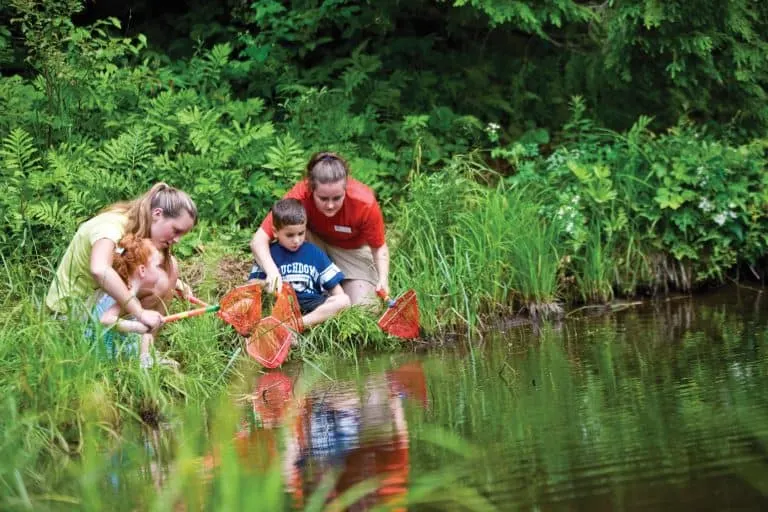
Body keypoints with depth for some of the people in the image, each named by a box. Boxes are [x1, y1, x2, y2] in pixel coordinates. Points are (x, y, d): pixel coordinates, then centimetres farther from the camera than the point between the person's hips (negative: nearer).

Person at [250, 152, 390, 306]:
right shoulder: (301, 194, -36)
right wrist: (272, 270, -55)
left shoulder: (366, 204, -35)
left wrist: (383, 280, -37)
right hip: (315, 240, 0)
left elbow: (379, 248, -19)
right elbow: (259, 240, -36)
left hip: (352, 250, 0)